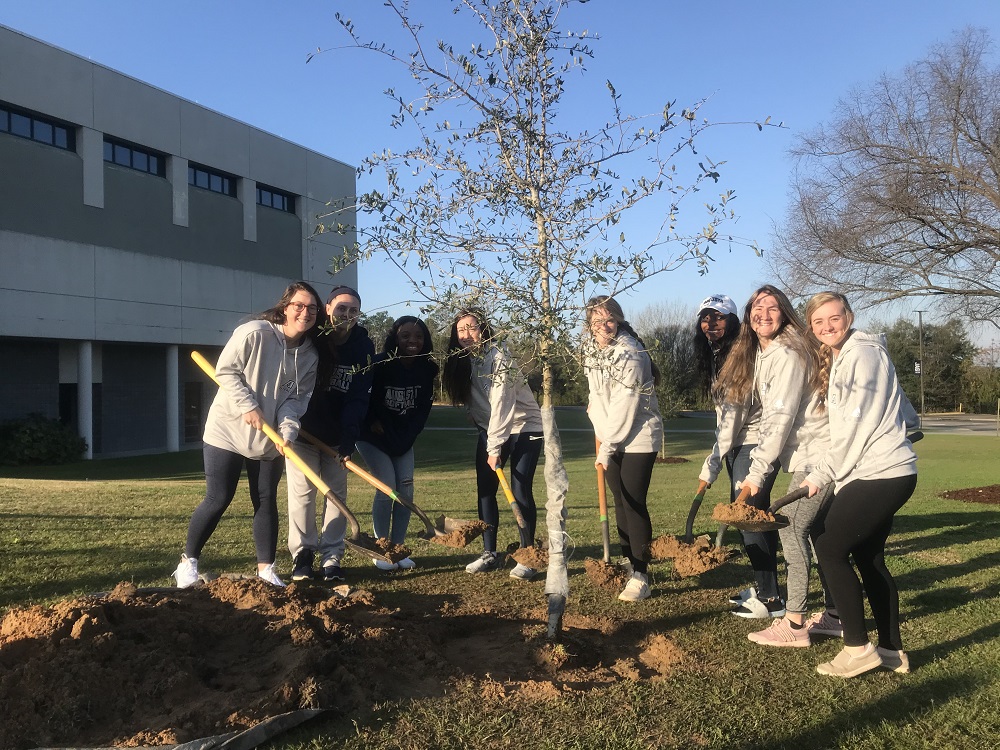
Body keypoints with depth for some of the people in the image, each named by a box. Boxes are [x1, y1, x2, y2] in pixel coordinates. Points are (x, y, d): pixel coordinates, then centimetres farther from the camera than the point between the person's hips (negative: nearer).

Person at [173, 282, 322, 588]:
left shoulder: (309, 355, 0)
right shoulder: (254, 333, -17)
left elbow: (297, 398, -4)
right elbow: (225, 371, -14)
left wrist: (287, 431, -20)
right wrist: (248, 407, -22)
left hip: (269, 438, 5)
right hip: (228, 431, -5)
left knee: (266, 501, 7)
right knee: (218, 499, -2)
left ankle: (266, 568, 17)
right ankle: (188, 561, 17)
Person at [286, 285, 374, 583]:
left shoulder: (364, 348, -9)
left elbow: (358, 398, -12)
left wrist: (348, 440, -21)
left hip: (337, 435, 2)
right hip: (303, 430, -1)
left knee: (337, 494, 3)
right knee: (302, 492, -1)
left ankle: (331, 558, 9)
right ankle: (303, 556, 10)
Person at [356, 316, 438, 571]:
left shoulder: (427, 369, -8)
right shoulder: (380, 364, -21)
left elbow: (424, 406, -3)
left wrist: (407, 437, -9)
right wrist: (373, 422, -14)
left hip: (404, 438, 4)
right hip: (374, 437, -4)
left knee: (406, 489, -1)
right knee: (387, 488, -12)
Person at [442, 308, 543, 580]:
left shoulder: (498, 357, -23)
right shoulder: (462, 361, 0)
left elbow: (501, 405, -27)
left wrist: (494, 447, -28)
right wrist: (489, 442, 4)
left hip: (524, 427, -7)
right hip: (490, 430, 7)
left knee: (520, 491, -11)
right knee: (485, 490, 1)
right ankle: (489, 554, 10)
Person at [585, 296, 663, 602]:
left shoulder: (631, 354, -21)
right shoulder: (591, 350, 4)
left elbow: (625, 405, -22)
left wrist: (607, 448, -19)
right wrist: (594, 405, 6)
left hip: (638, 436, -7)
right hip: (610, 437, 8)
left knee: (634, 504, -7)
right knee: (620, 503, 12)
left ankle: (641, 577, 0)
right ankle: (628, 565, 24)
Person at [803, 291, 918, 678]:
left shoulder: (862, 352, -12)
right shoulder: (838, 359, 17)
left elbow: (856, 424, -16)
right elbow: (907, 415, 23)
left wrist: (822, 475, -11)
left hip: (880, 473, -10)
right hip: (882, 472, 10)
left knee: (829, 548, -7)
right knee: (868, 558, 14)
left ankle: (858, 649, 0)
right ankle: (892, 650, 21)